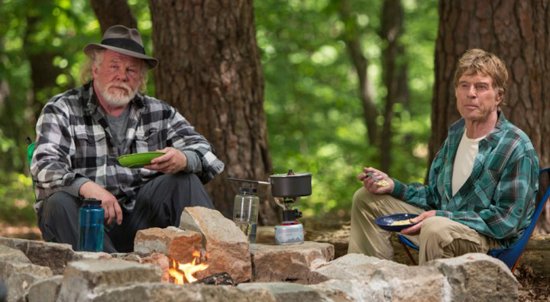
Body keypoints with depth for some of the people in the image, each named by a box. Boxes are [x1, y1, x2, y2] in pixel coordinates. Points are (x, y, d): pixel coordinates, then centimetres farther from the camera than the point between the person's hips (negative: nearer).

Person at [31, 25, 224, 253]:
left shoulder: (159, 112, 13)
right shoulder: (62, 110, 3)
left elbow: (204, 152, 5)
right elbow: (45, 166, -12)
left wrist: (183, 160, -21)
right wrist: (86, 187, -33)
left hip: (140, 220, 3)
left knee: (184, 181, -16)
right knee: (60, 202, -32)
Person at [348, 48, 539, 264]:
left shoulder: (517, 148, -16)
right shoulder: (456, 133, 10)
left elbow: (507, 221, -20)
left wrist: (441, 216, -24)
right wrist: (394, 186, 1)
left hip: (491, 242, -8)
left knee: (436, 228, -41)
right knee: (366, 199, 11)